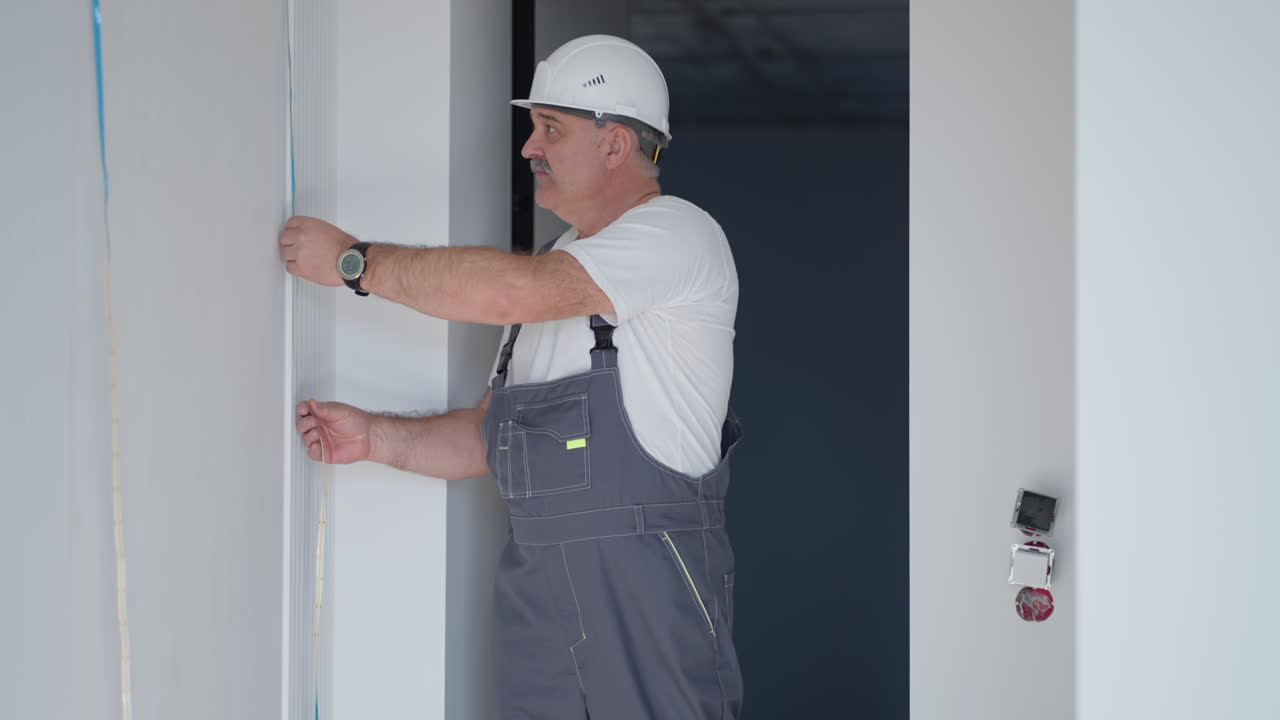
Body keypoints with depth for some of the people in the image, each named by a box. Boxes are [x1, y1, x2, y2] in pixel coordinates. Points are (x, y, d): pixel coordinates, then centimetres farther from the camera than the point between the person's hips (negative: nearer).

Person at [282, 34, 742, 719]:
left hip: (646, 583, -7)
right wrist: (374, 437, 5)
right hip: (534, 581, 7)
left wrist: (356, 261, -12)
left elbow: (510, 291, -21)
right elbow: (491, 434, 20)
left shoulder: (677, 234, -8)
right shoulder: (553, 264, 20)